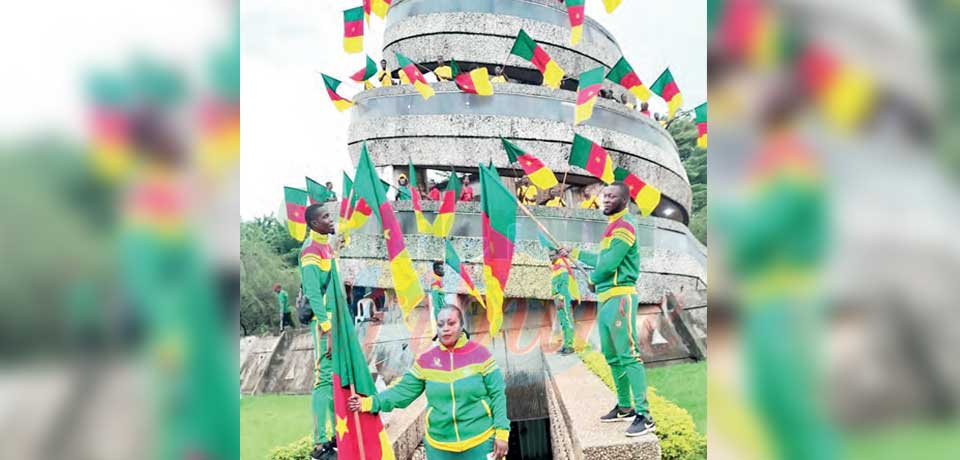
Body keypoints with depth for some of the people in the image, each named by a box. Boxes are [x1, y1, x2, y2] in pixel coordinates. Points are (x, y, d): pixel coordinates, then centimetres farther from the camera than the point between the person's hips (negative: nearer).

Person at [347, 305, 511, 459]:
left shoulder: (480, 354, -8)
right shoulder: (425, 360, -1)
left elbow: (497, 395, -6)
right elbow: (404, 391, -1)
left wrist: (501, 432, -10)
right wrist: (370, 402, -11)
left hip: (480, 443, -2)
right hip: (439, 446, 3)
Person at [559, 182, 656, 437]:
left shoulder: (624, 226, -11)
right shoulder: (614, 226, 20)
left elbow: (610, 263, -18)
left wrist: (593, 280, 0)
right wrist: (573, 253, 35)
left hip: (620, 297, -10)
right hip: (606, 298, 10)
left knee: (629, 355, -12)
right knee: (612, 356, 15)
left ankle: (644, 415, -10)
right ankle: (625, 407, 26)